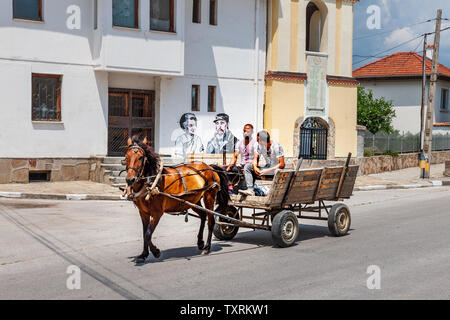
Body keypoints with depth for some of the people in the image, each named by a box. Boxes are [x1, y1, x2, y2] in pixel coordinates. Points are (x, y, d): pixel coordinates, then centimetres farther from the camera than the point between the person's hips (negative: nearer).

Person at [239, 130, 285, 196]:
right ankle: (250, 190, -24)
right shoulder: (259, 145, -2)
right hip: (267, 167, 7)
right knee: (247, 166, -10)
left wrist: (267, 170, -29)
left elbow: (282, 164, -23)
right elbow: (256, 158, 2)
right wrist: (255, 167, -21)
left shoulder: (276, 146, -21)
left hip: (277, 168, -6)